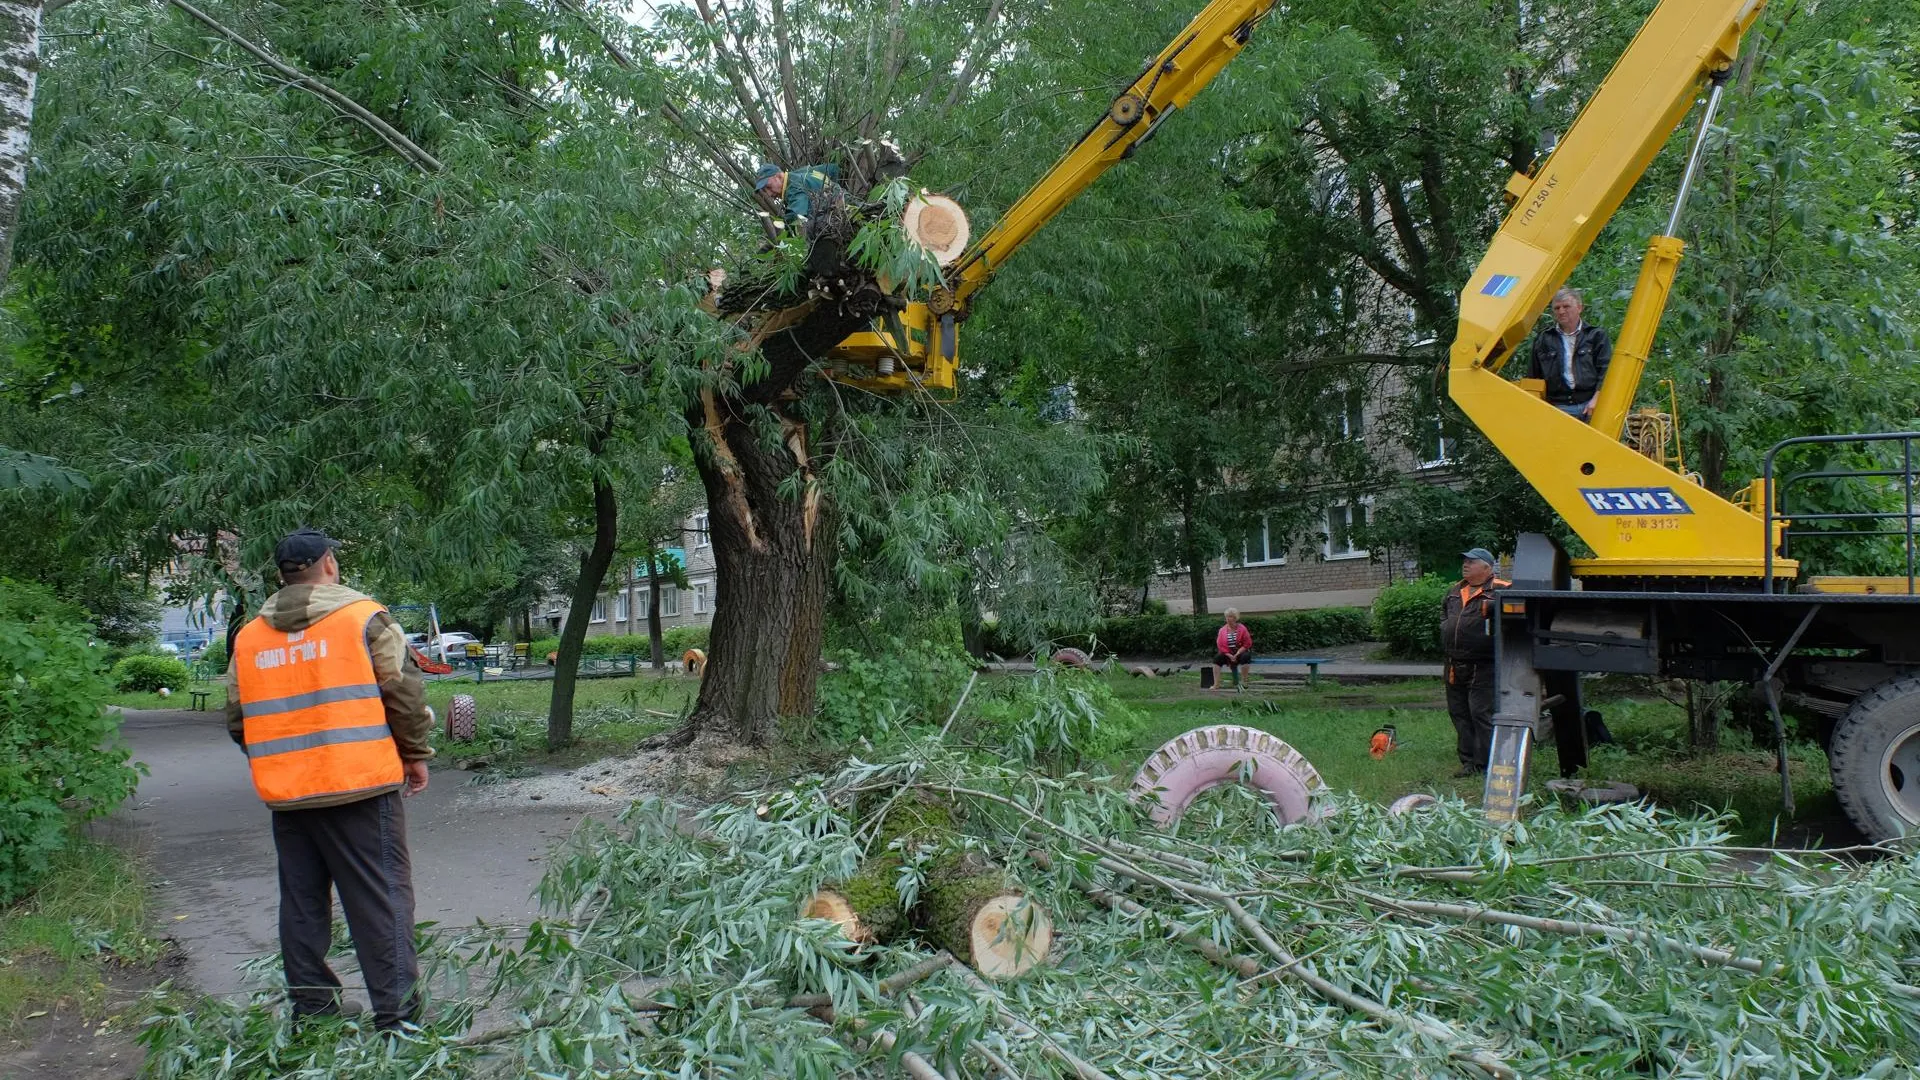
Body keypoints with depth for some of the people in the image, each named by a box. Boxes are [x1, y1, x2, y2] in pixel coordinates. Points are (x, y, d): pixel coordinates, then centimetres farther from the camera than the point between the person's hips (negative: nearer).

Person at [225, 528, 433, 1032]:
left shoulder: (248, 636, 10)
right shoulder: (363, 617, -4)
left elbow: (237, 719, 12)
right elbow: (404, 693, -7)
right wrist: (416, 755, 6)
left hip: (285, 795, 5)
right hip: (360, 784, -4)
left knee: (302, 905, 13)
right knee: (381, 901, 0)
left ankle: (311, 1014, 20)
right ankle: (398, 1018, -1)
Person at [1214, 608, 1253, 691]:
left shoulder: (1242, 629, -5)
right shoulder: (1222, 630, 1)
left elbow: (1247, 644, -7)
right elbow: (1220, 646, -2)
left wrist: (1236, 655, -17)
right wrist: (1230, 656, -15)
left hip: (1240, 653, -2)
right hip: (1228, 654, 2)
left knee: (1245, 656, -35)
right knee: (1217, 658, -26)